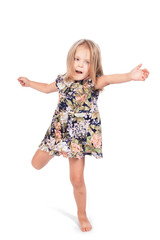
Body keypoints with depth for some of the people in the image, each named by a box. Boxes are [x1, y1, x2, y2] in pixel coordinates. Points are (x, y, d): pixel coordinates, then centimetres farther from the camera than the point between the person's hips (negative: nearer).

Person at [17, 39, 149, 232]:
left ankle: (82, 214, 22)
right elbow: (47, 88, 22)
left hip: (79, 136, -4)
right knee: (36, 164, 14)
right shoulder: (63, 80, -1)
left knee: (77, 180, -4)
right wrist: (29, 83, 25)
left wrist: (129, 76, -57)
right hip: (58, 132, 4)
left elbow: (107, 79, -38)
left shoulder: (93, 82, -15)